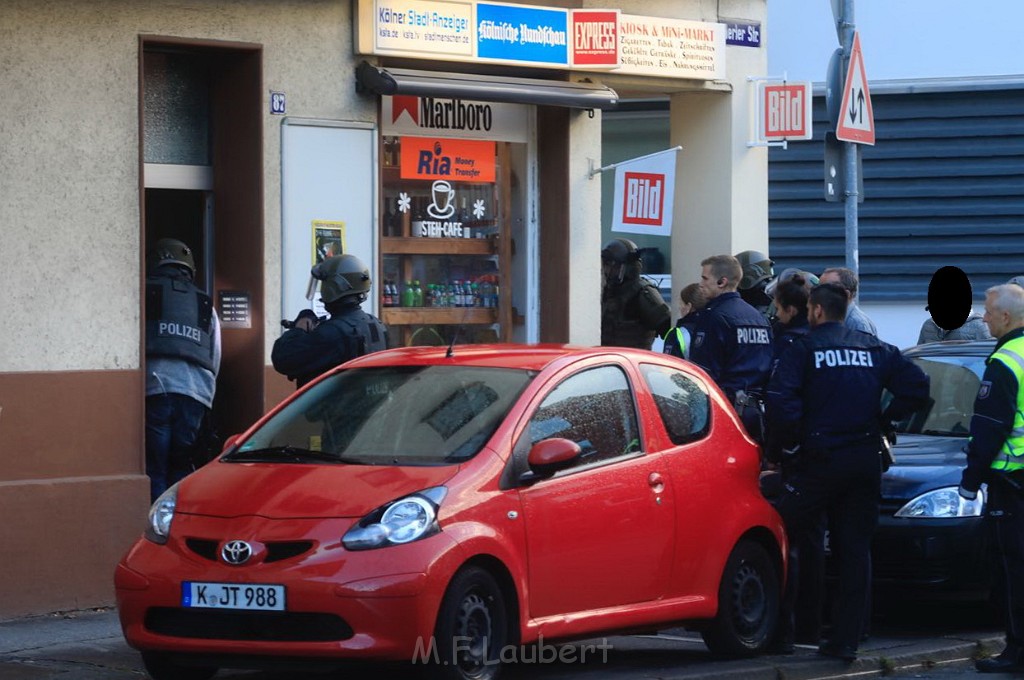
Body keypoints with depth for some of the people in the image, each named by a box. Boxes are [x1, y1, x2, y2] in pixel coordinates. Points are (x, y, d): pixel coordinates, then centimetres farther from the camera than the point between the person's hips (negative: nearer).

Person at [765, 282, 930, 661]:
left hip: (820, 459, -5)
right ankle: (846, 640, 5)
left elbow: (781, 402, -16)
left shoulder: (803, 349, -4)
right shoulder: (876, 350, 11)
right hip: (866, 463, 5)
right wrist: (883, 421, 11)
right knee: (855, 551, 6)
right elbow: (916, 386, 4)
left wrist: (780, 448, -5)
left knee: (782, 533, 5)